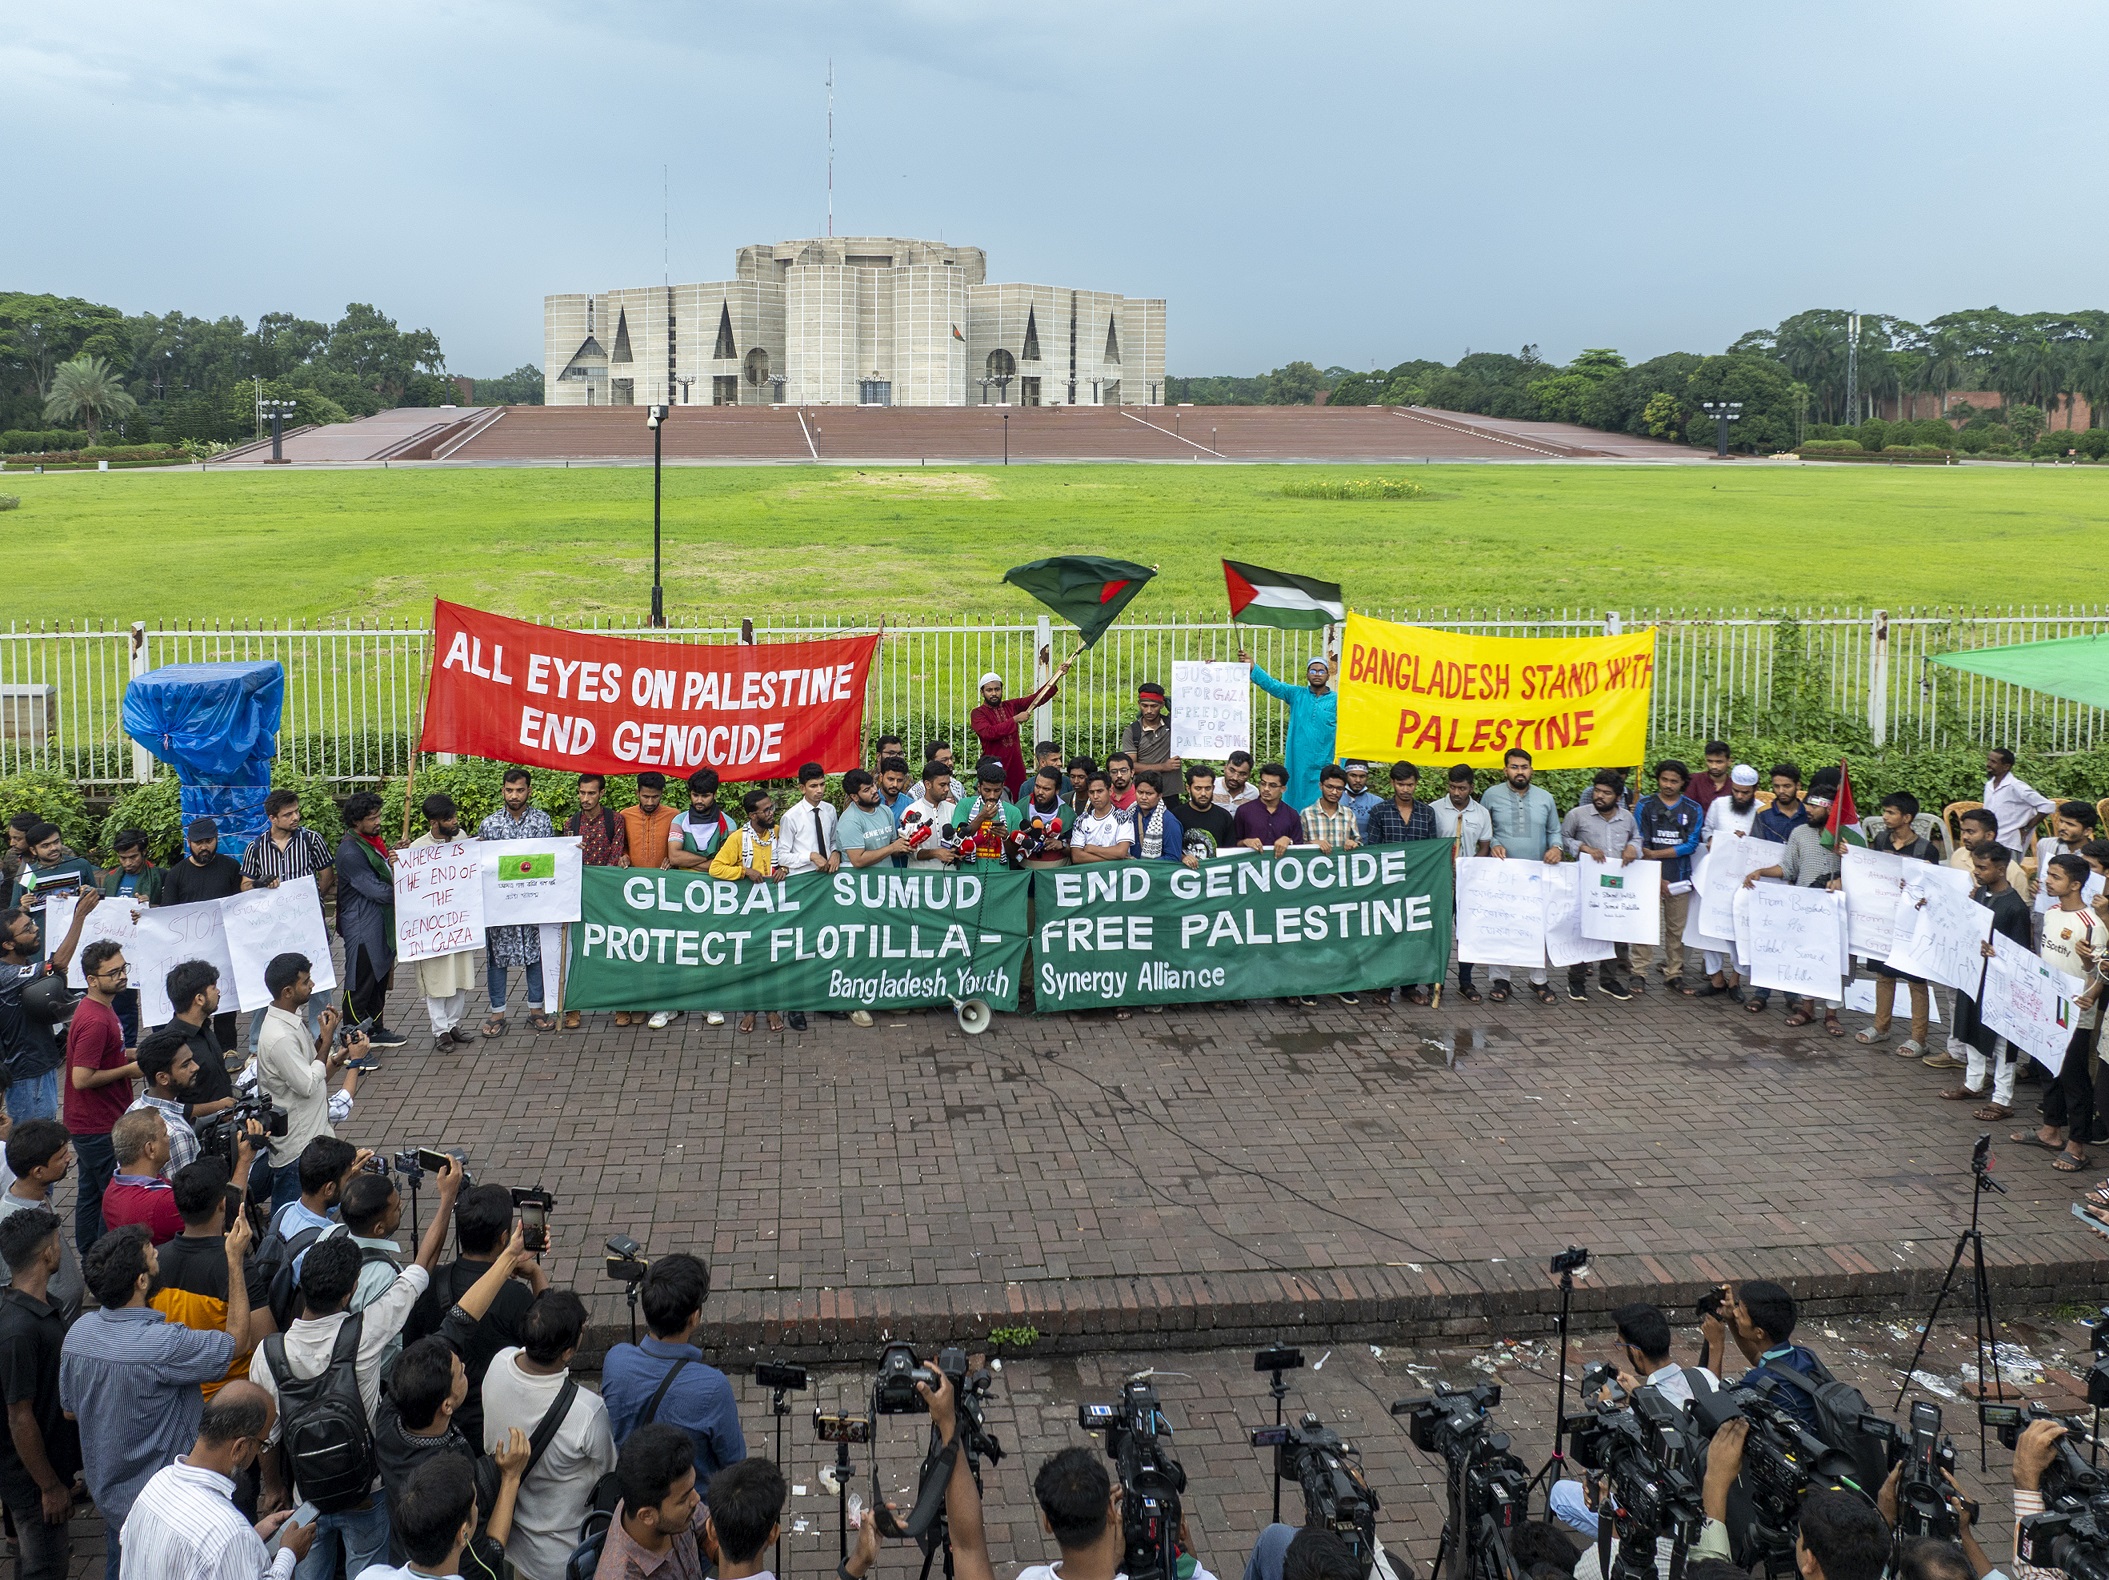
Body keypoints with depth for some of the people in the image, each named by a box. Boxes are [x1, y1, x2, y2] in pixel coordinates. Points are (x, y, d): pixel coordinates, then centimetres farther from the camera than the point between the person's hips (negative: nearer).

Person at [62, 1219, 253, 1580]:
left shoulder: (78, 1331, -12)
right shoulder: (163, 1345, -35)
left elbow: (70, 1409, 4)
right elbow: (234, 1337, -19)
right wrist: (236, 1259, -16)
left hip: (107, 1492, 7)